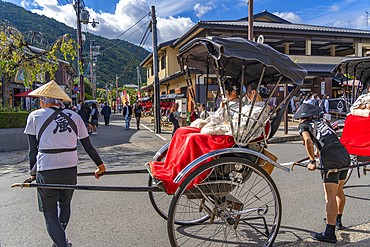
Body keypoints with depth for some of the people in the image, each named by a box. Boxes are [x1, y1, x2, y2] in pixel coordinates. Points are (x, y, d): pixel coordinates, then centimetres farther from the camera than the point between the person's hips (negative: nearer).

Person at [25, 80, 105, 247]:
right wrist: (100, 165, 19)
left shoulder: (35, 116, -1)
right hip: (70, 170, 4)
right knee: (64, 203, 28)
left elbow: (33, 150, -1)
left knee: (50, 214, 12)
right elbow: (88, 147, 8)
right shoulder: (74, 116, 5)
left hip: (46, 173, -3)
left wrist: (33, 173, 10)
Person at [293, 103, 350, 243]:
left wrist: (312, 162, -6)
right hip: (345, 155, 8)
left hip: (331, 161, -7)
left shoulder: (303, 125, 7)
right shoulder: (323, 122, 26)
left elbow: (308, 141, -12)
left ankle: (330, 233, -7)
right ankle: (337, 221, 38)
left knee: (330, 197, -8)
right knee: (339, 191, 23)